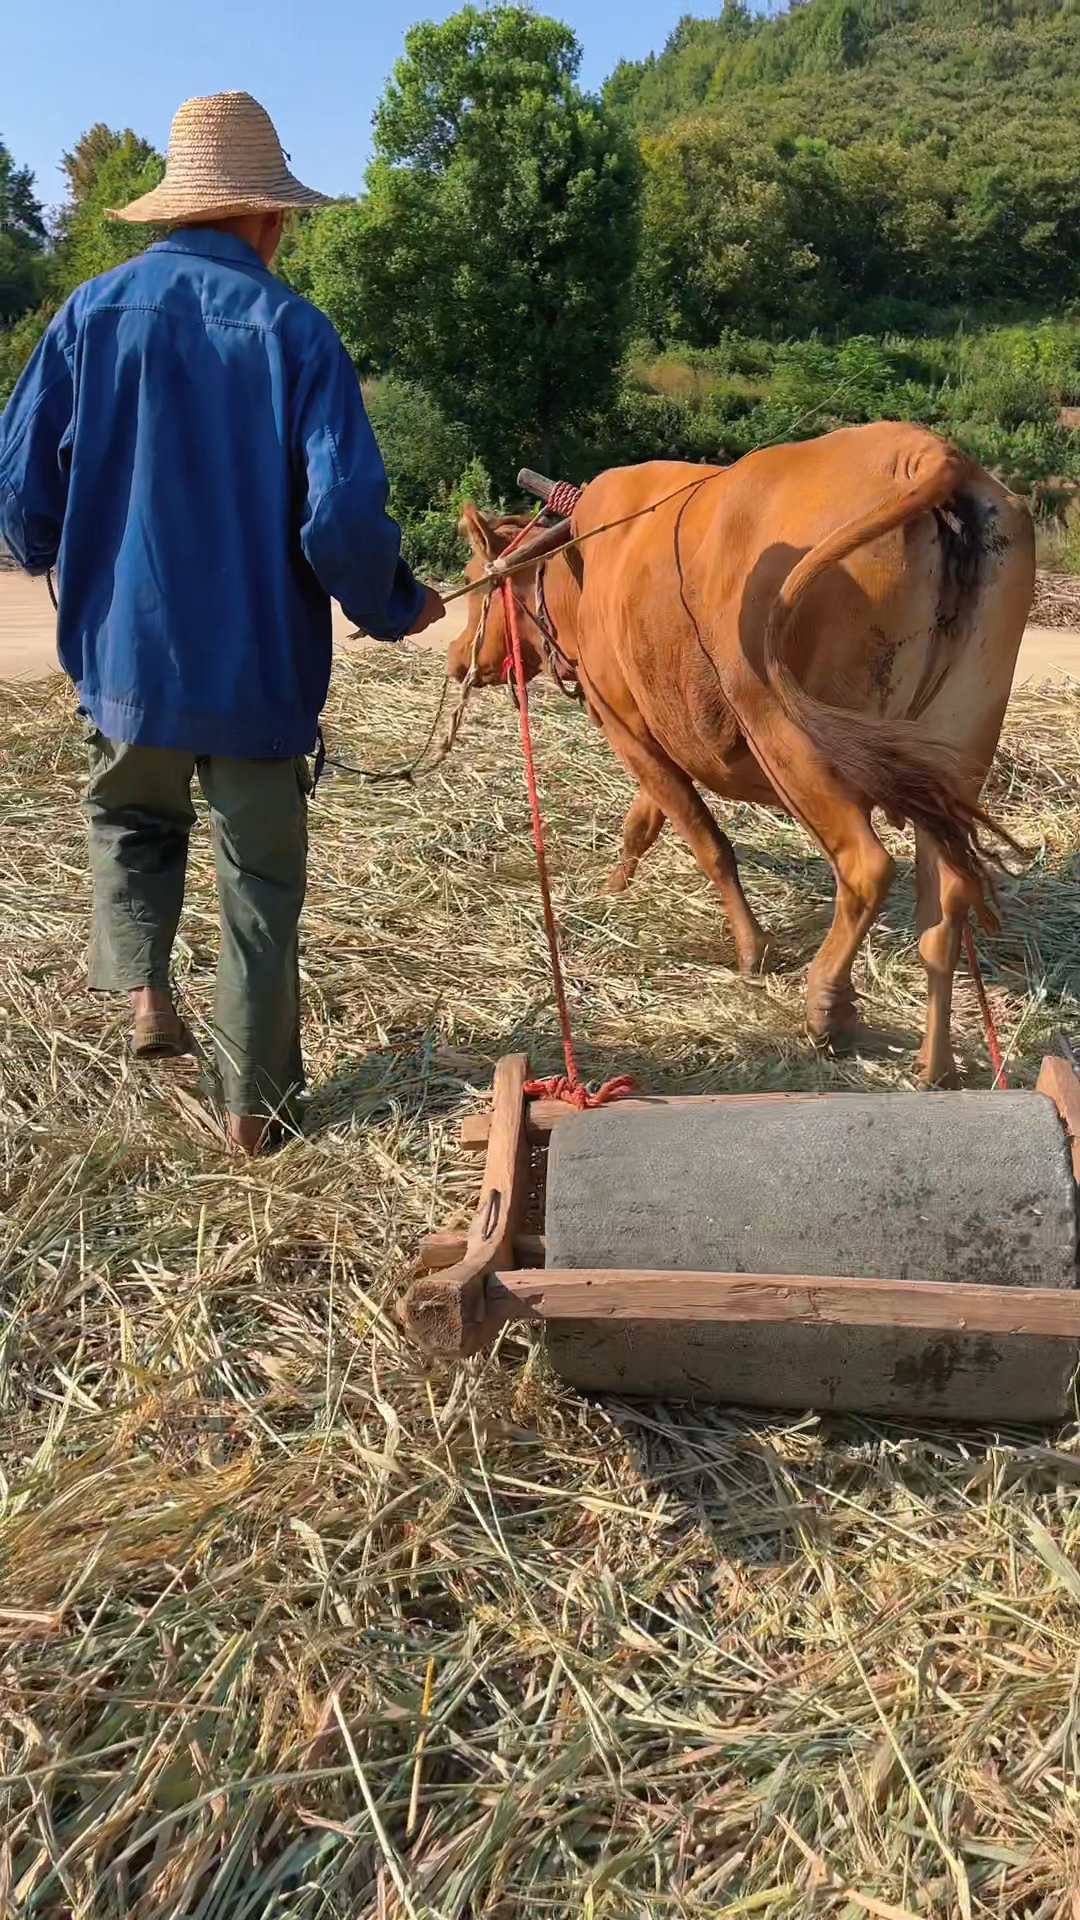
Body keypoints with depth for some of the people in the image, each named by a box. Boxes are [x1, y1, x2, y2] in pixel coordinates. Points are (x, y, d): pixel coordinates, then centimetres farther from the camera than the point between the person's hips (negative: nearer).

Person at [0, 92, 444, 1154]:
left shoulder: (93, 310, -1)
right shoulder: (294, 328, -8)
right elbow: (345, 512, -16)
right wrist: (395, 606, 3)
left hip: (123, 649, 2)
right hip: (260, 661, -2)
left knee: (130, 816, 30)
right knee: (261, 876, 12)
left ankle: (140, 986, 9)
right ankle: (256, 1098, 20)